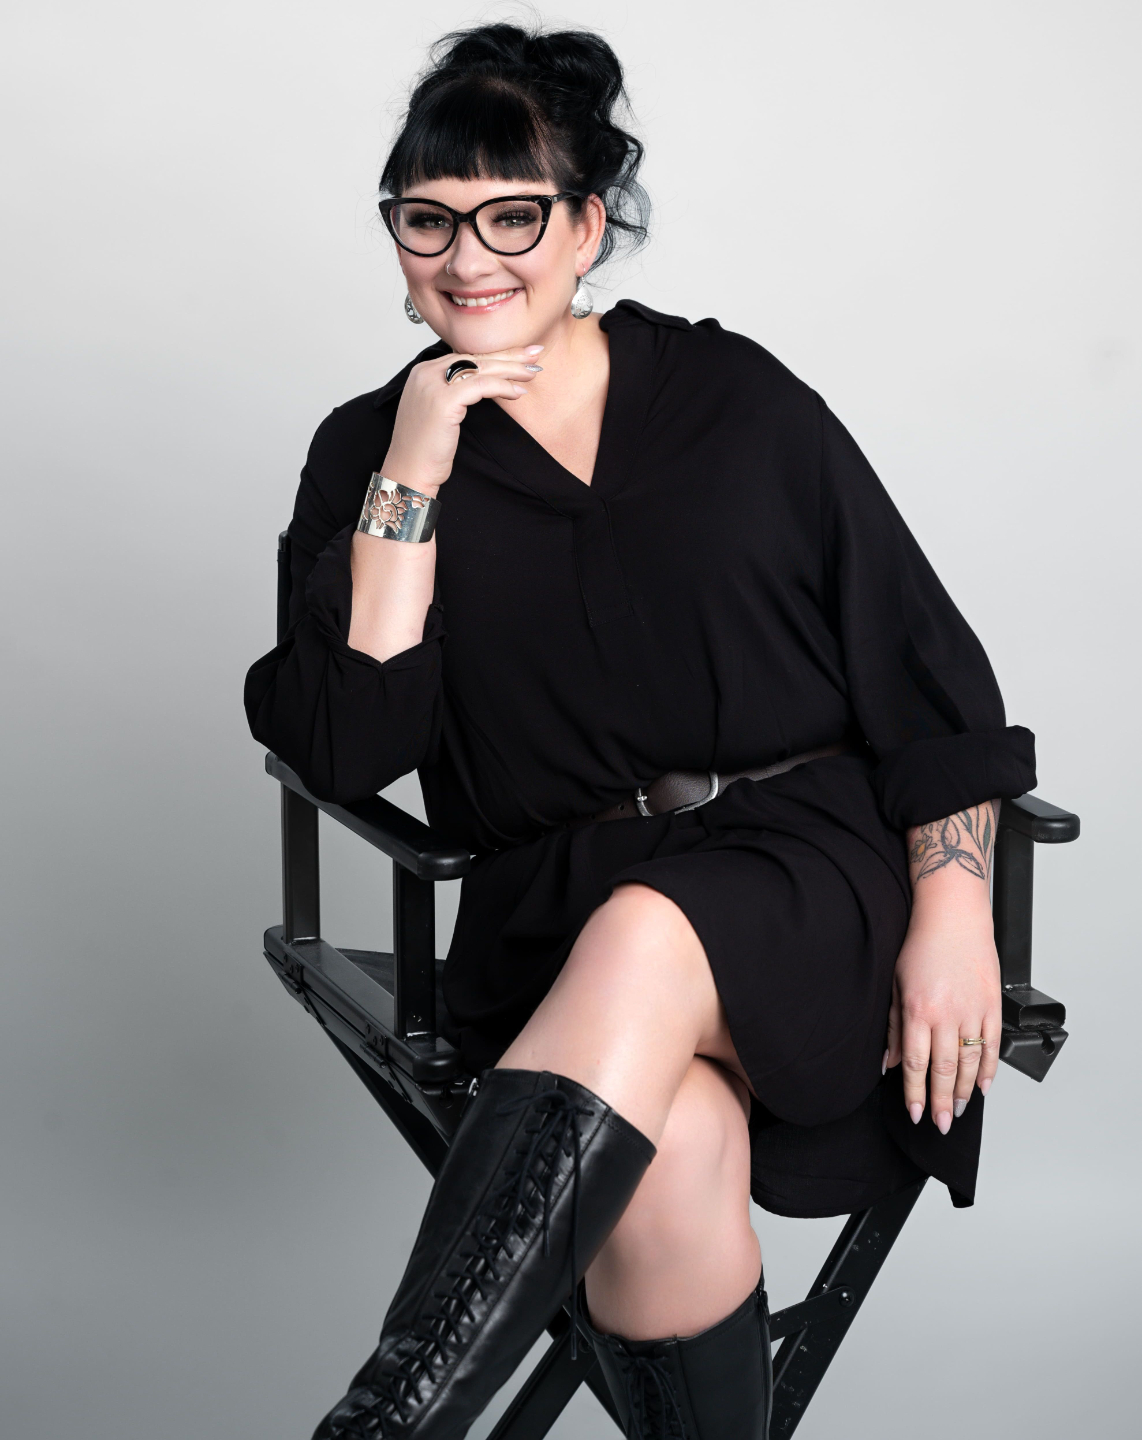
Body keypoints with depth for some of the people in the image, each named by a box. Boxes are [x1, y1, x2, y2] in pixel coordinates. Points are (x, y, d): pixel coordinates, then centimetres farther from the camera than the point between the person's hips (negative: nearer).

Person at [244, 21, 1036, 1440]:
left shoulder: (737, 397, 8)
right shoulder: (368, 451, 11)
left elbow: (930, 672, 6)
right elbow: (348, 756, -1)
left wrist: (954, 911, -5)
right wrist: (408, 486, -6)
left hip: (806, 861, 0)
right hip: (559, 914, 1)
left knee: (645, 940, -35)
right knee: (671, 1152, -32)